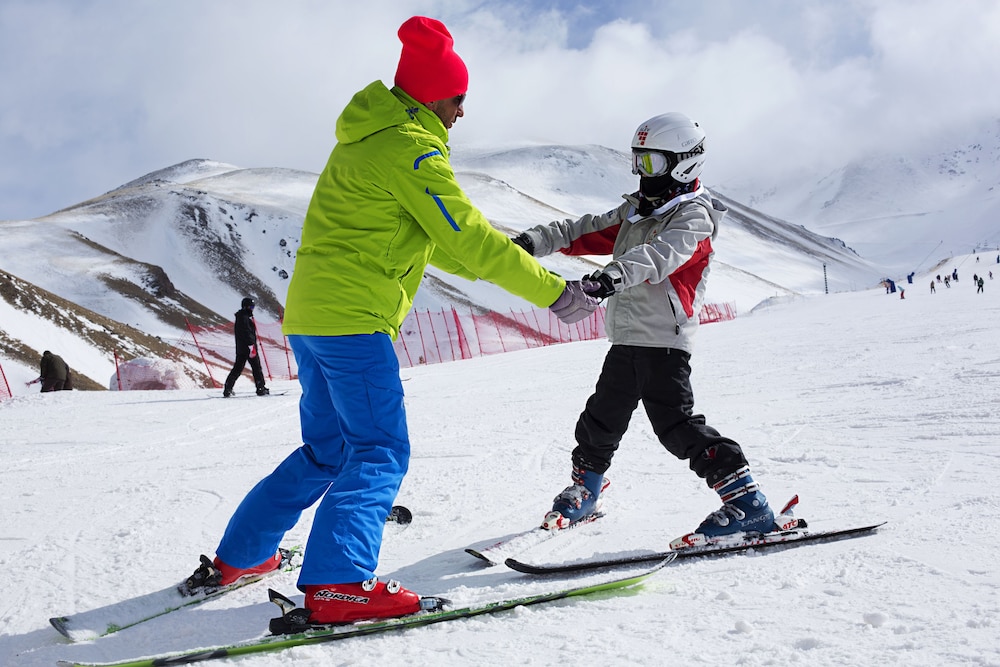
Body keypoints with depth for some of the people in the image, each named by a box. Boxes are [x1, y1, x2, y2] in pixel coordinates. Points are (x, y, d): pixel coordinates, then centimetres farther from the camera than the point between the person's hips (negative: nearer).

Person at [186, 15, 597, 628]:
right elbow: (469, 239, -14)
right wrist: (555, 292, -9)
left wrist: (502, 263, 25)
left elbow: (430, 240, 27)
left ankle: (239, 556, 24)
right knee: (381, 452, -7)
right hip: (354, 320, -10)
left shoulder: (368, 139, 20)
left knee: (326, 450, 19)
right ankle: (337, 584, -18)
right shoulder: (411, 149, -12)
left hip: (309, 315, 10)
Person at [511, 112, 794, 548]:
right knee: (601, 420, 18)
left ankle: (747, 503, -14)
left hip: (664, 340, -8)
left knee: (675, 423, -17)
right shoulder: (634, 212, 17)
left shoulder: (694, 216, -8)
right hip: (625, 339, 8)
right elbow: (584, 234, 18)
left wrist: (615, 275, -46)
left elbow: (662, 255, -28)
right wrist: (533, 241, 3)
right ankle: (583, 491, 40)